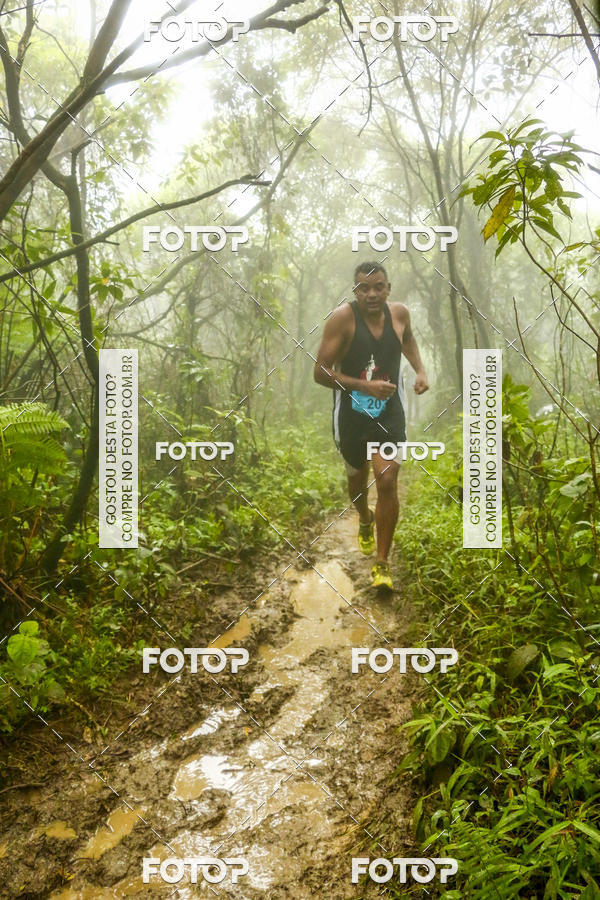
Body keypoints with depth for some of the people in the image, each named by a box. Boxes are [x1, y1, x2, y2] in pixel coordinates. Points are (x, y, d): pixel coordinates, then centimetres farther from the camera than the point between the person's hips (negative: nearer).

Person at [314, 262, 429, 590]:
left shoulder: (399, 313, -4)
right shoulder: (342, 318, -18)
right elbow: (321, 372, -20)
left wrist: (420, 370, 6)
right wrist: (365, 386, -30)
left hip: (389, 413, 1)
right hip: (351, 414, -1)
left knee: (387, 481, -13)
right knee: (357, 477, 19)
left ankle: (382, 564, -1)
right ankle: (365, 520, 55)